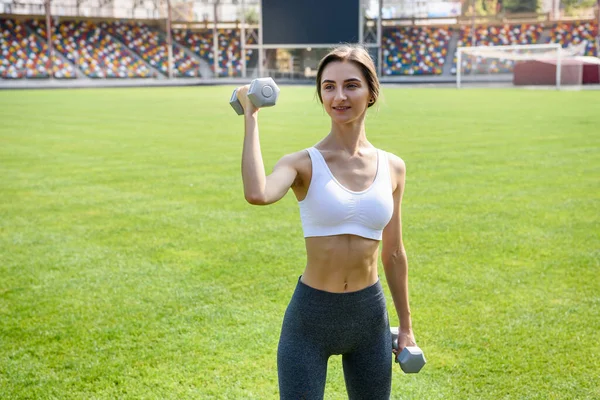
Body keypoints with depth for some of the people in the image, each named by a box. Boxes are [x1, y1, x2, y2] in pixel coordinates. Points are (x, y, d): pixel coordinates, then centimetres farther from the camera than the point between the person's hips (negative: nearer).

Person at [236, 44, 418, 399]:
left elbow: (393, 253, 9)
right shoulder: (305, 163, -11)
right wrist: (251, 116, -23)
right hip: (311, 316, -3)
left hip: (370, 315, 4)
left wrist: (406, 325, 14)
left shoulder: (392, 168, 1)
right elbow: (257, 194, -34)